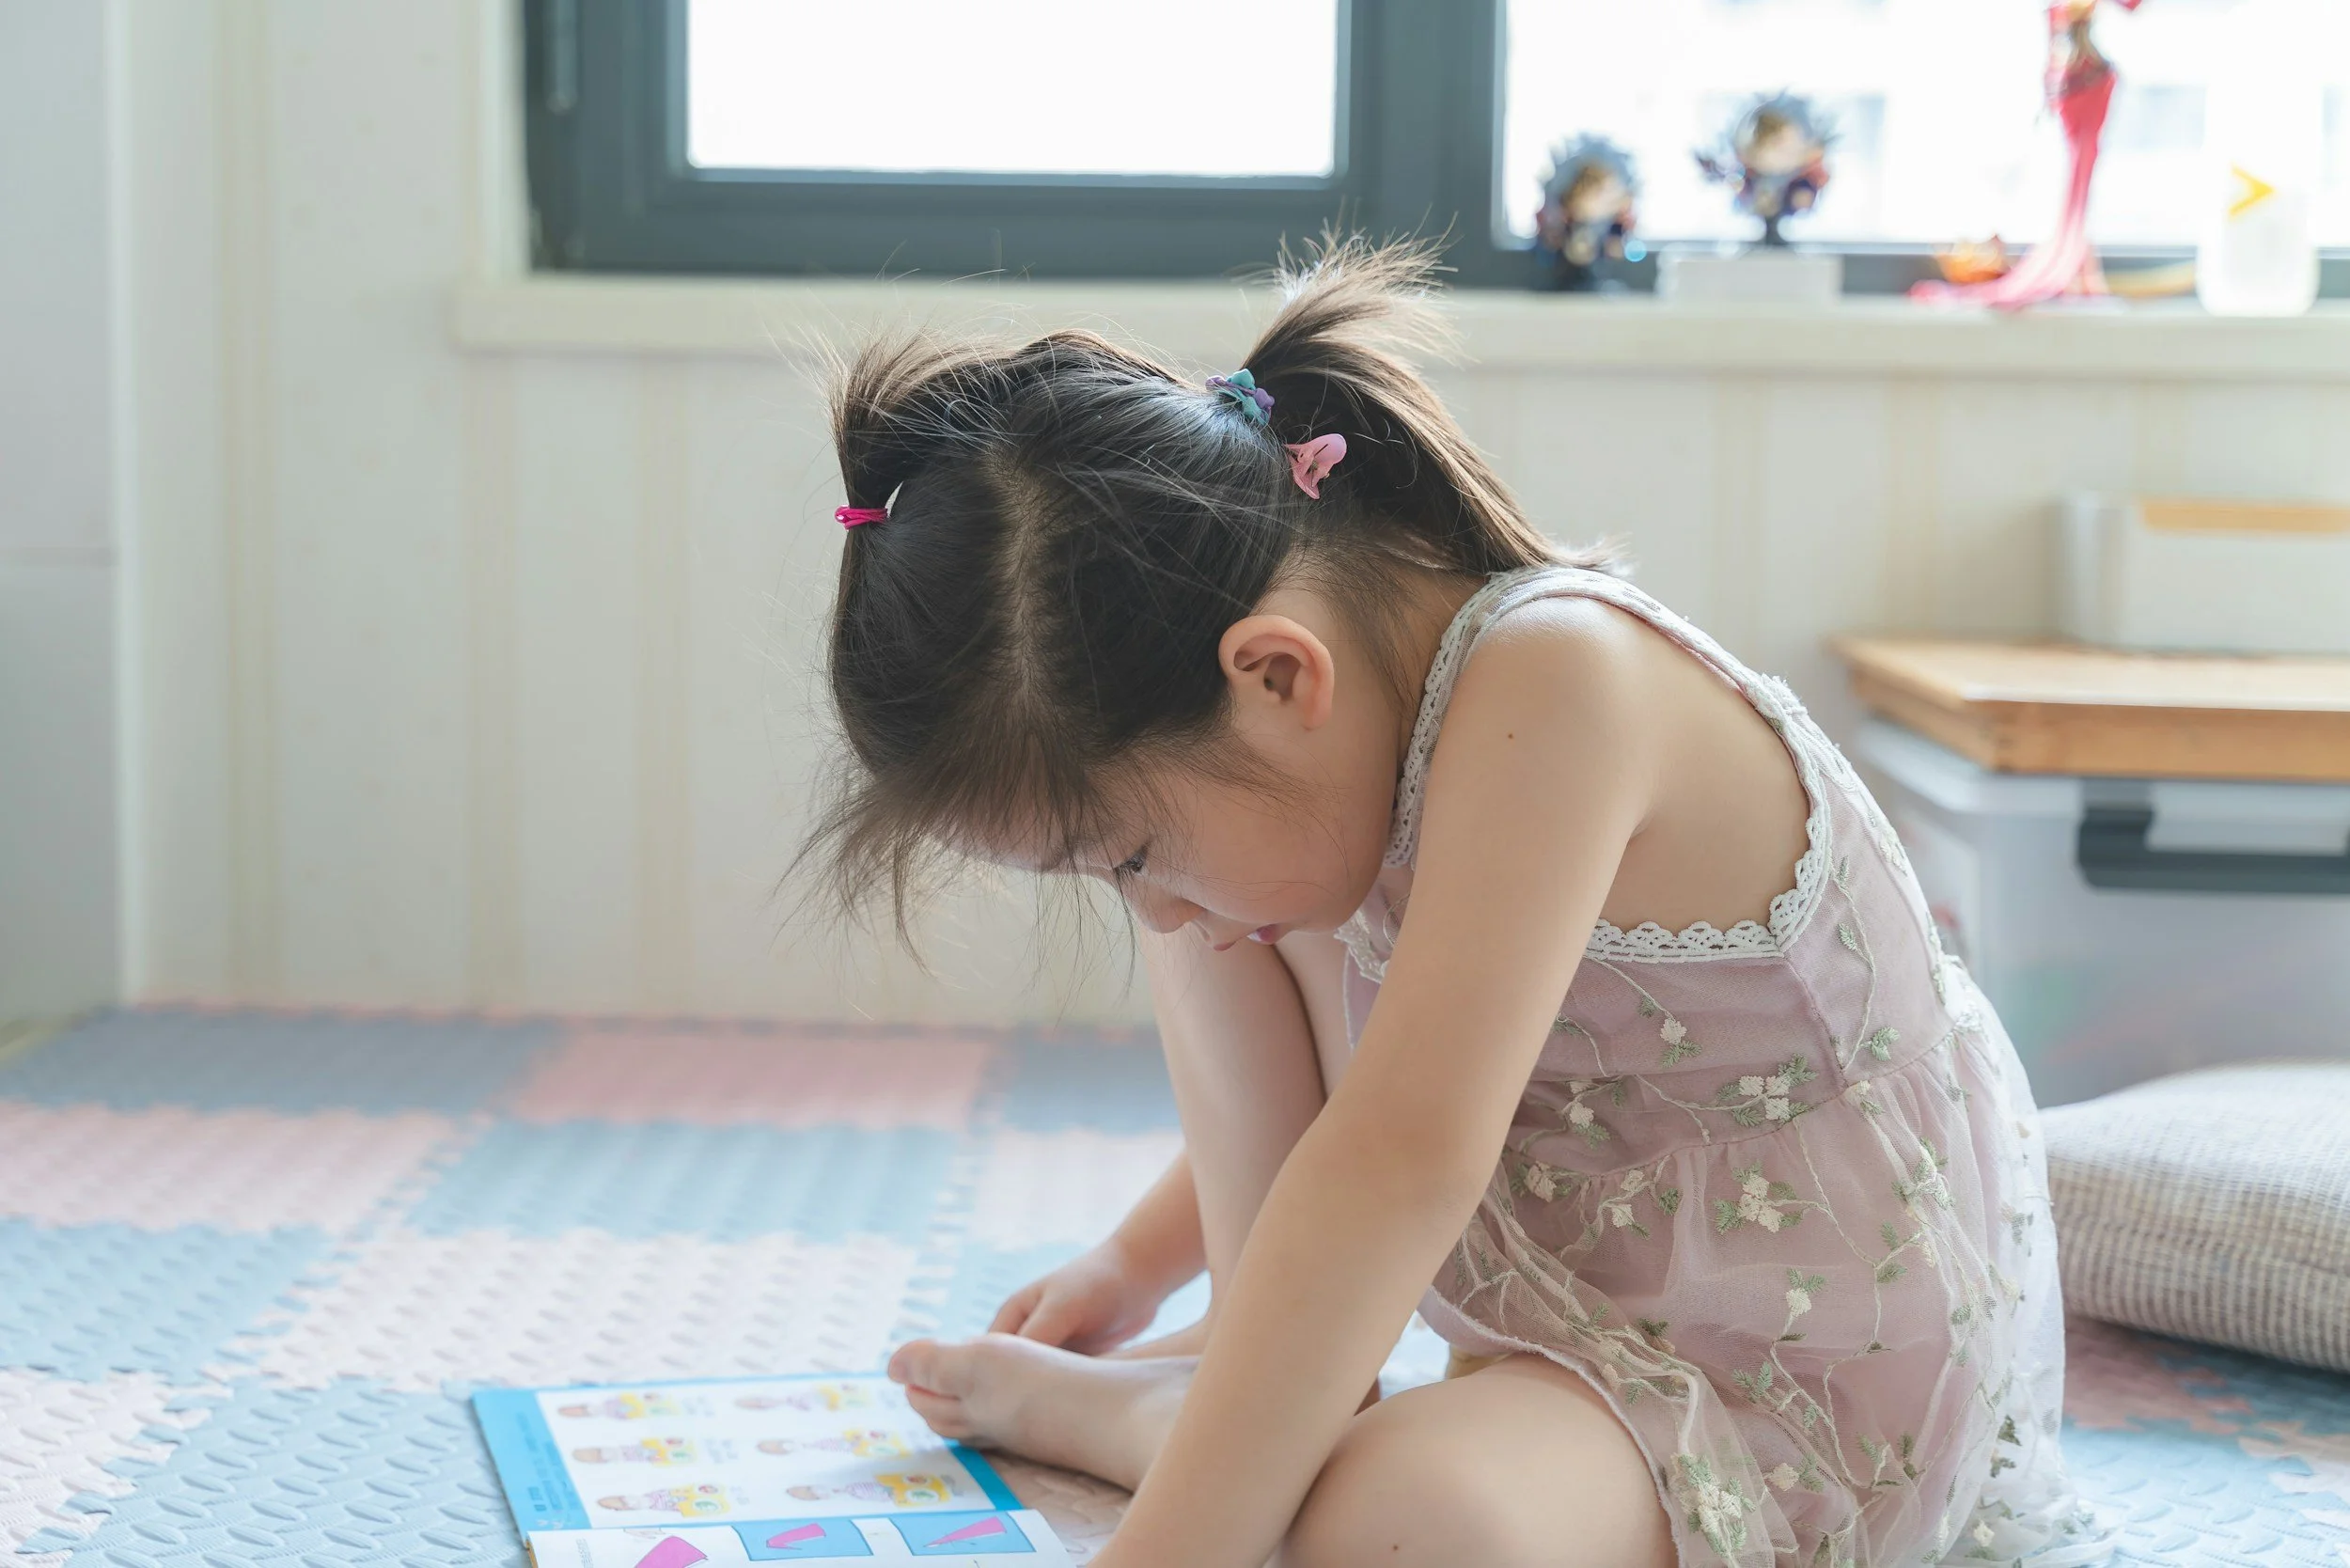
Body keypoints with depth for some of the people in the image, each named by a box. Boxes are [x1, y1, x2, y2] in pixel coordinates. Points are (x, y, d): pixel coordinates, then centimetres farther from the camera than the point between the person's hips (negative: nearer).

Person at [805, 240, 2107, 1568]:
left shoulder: (1557, 678, -30)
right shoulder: (1371, 705, -2)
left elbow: (1405, 1154, -38)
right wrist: (1140, 1265, 20)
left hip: (1818, 1390, -8)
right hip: (1572, 1307, 8)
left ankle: (1099, 1409, -6)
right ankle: (1274, 1368, 1)